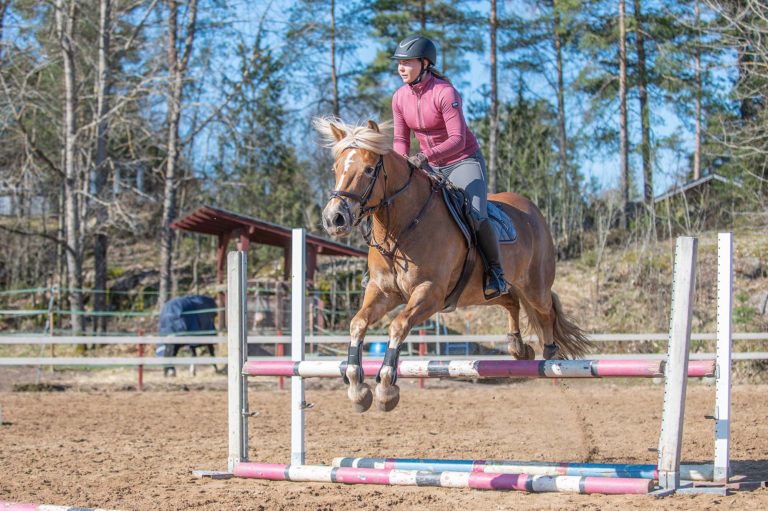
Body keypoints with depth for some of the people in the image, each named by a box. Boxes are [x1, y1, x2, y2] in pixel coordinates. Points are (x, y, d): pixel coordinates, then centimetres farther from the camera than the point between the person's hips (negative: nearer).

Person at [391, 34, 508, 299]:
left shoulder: (445, 93, -22)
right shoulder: (399, 98, -2)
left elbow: (457, 140, -27)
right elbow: (401, 139, 4)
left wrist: (426, 155, -40)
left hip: (464, 161, -7)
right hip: (430, 167, 7)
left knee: (476, 216, -26)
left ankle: (495, 270, -7)